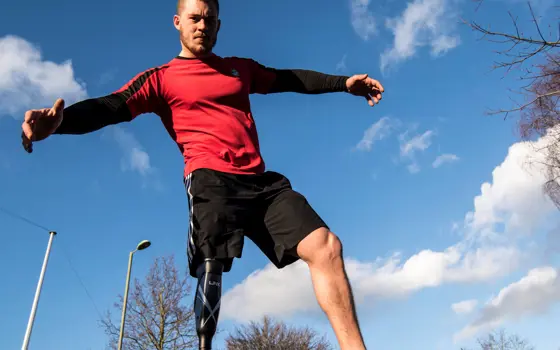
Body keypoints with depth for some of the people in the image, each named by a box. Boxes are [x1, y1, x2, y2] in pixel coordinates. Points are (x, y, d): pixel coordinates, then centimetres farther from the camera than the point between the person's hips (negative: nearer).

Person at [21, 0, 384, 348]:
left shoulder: (240, 68, 25)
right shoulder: (161, 77, 10)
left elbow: (290, 78, 33)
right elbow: (112, 108, -4)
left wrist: (343, 82, 27)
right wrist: (60, 120, -24)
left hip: (262, 181, 5)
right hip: (211, 178, -4)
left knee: (326, 246, -7)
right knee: (211, 265, -22)